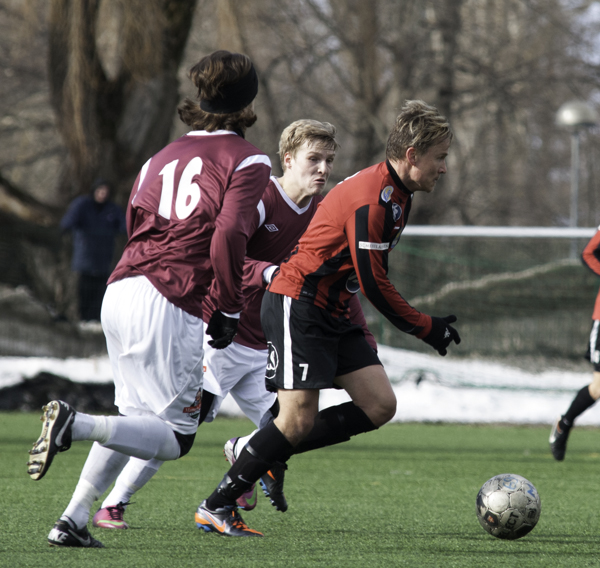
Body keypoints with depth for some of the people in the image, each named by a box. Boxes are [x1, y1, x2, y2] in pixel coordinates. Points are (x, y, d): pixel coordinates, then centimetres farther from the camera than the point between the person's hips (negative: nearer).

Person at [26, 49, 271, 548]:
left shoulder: (165, 156, 18)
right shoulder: (248, 161, -2)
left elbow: (135, 222, 17)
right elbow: (228, 238, -15)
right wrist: (229, 311, -6)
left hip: (121, 290, 7)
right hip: (171, 306, -7)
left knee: (137, 420, 21)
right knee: (176, 437, 0)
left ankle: (73, 520, 11)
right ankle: (75, 424, -21)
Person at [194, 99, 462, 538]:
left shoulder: (398, 195, 10)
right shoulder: (371, 199, -22)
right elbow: (373, 283, -21)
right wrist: (427, 328, -12)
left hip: (332, 313, 10)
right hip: (296, 306, -10)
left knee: (380, 406, -1)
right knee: (299, 421, -15)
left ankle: (261, 453, 7)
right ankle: (216, 506, -3)